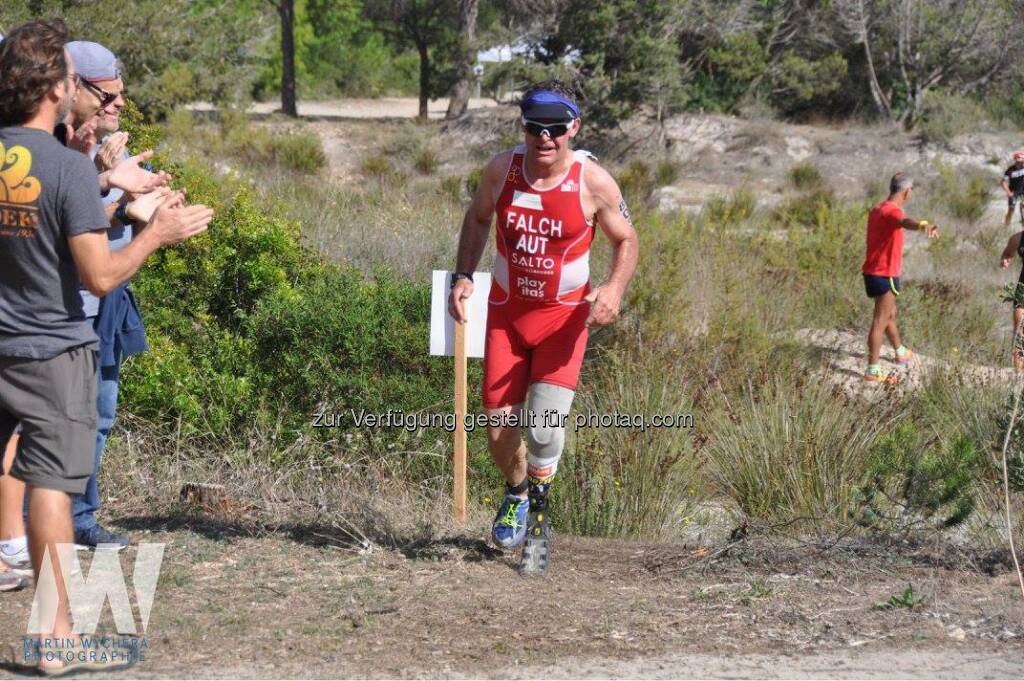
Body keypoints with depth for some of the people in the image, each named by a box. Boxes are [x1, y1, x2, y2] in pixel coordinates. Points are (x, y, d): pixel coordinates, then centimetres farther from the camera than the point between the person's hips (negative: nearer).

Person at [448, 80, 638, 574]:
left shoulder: (594, 182, -16)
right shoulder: (502, 169, -10)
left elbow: (626, 239, -1)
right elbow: (478, 218, 11)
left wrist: (615, 288, -19)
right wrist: (463, 277, -1)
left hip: (564, 315, -2)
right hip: (505, 312, 2)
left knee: (544, 424, -17)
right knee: (500, 432, 3)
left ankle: (538, 512, 10)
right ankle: (517, 493, 36)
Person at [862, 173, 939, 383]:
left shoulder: (878, 209, 11)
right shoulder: (892, 211, -21)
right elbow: (905, 222, -47)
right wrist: (924, 225, -68)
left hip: (873, 272, 10)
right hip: (885, 275, -10)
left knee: (890, 314, 26)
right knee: (880, 322, -7)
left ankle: (901, 352, 45)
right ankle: (872, 371, -7)